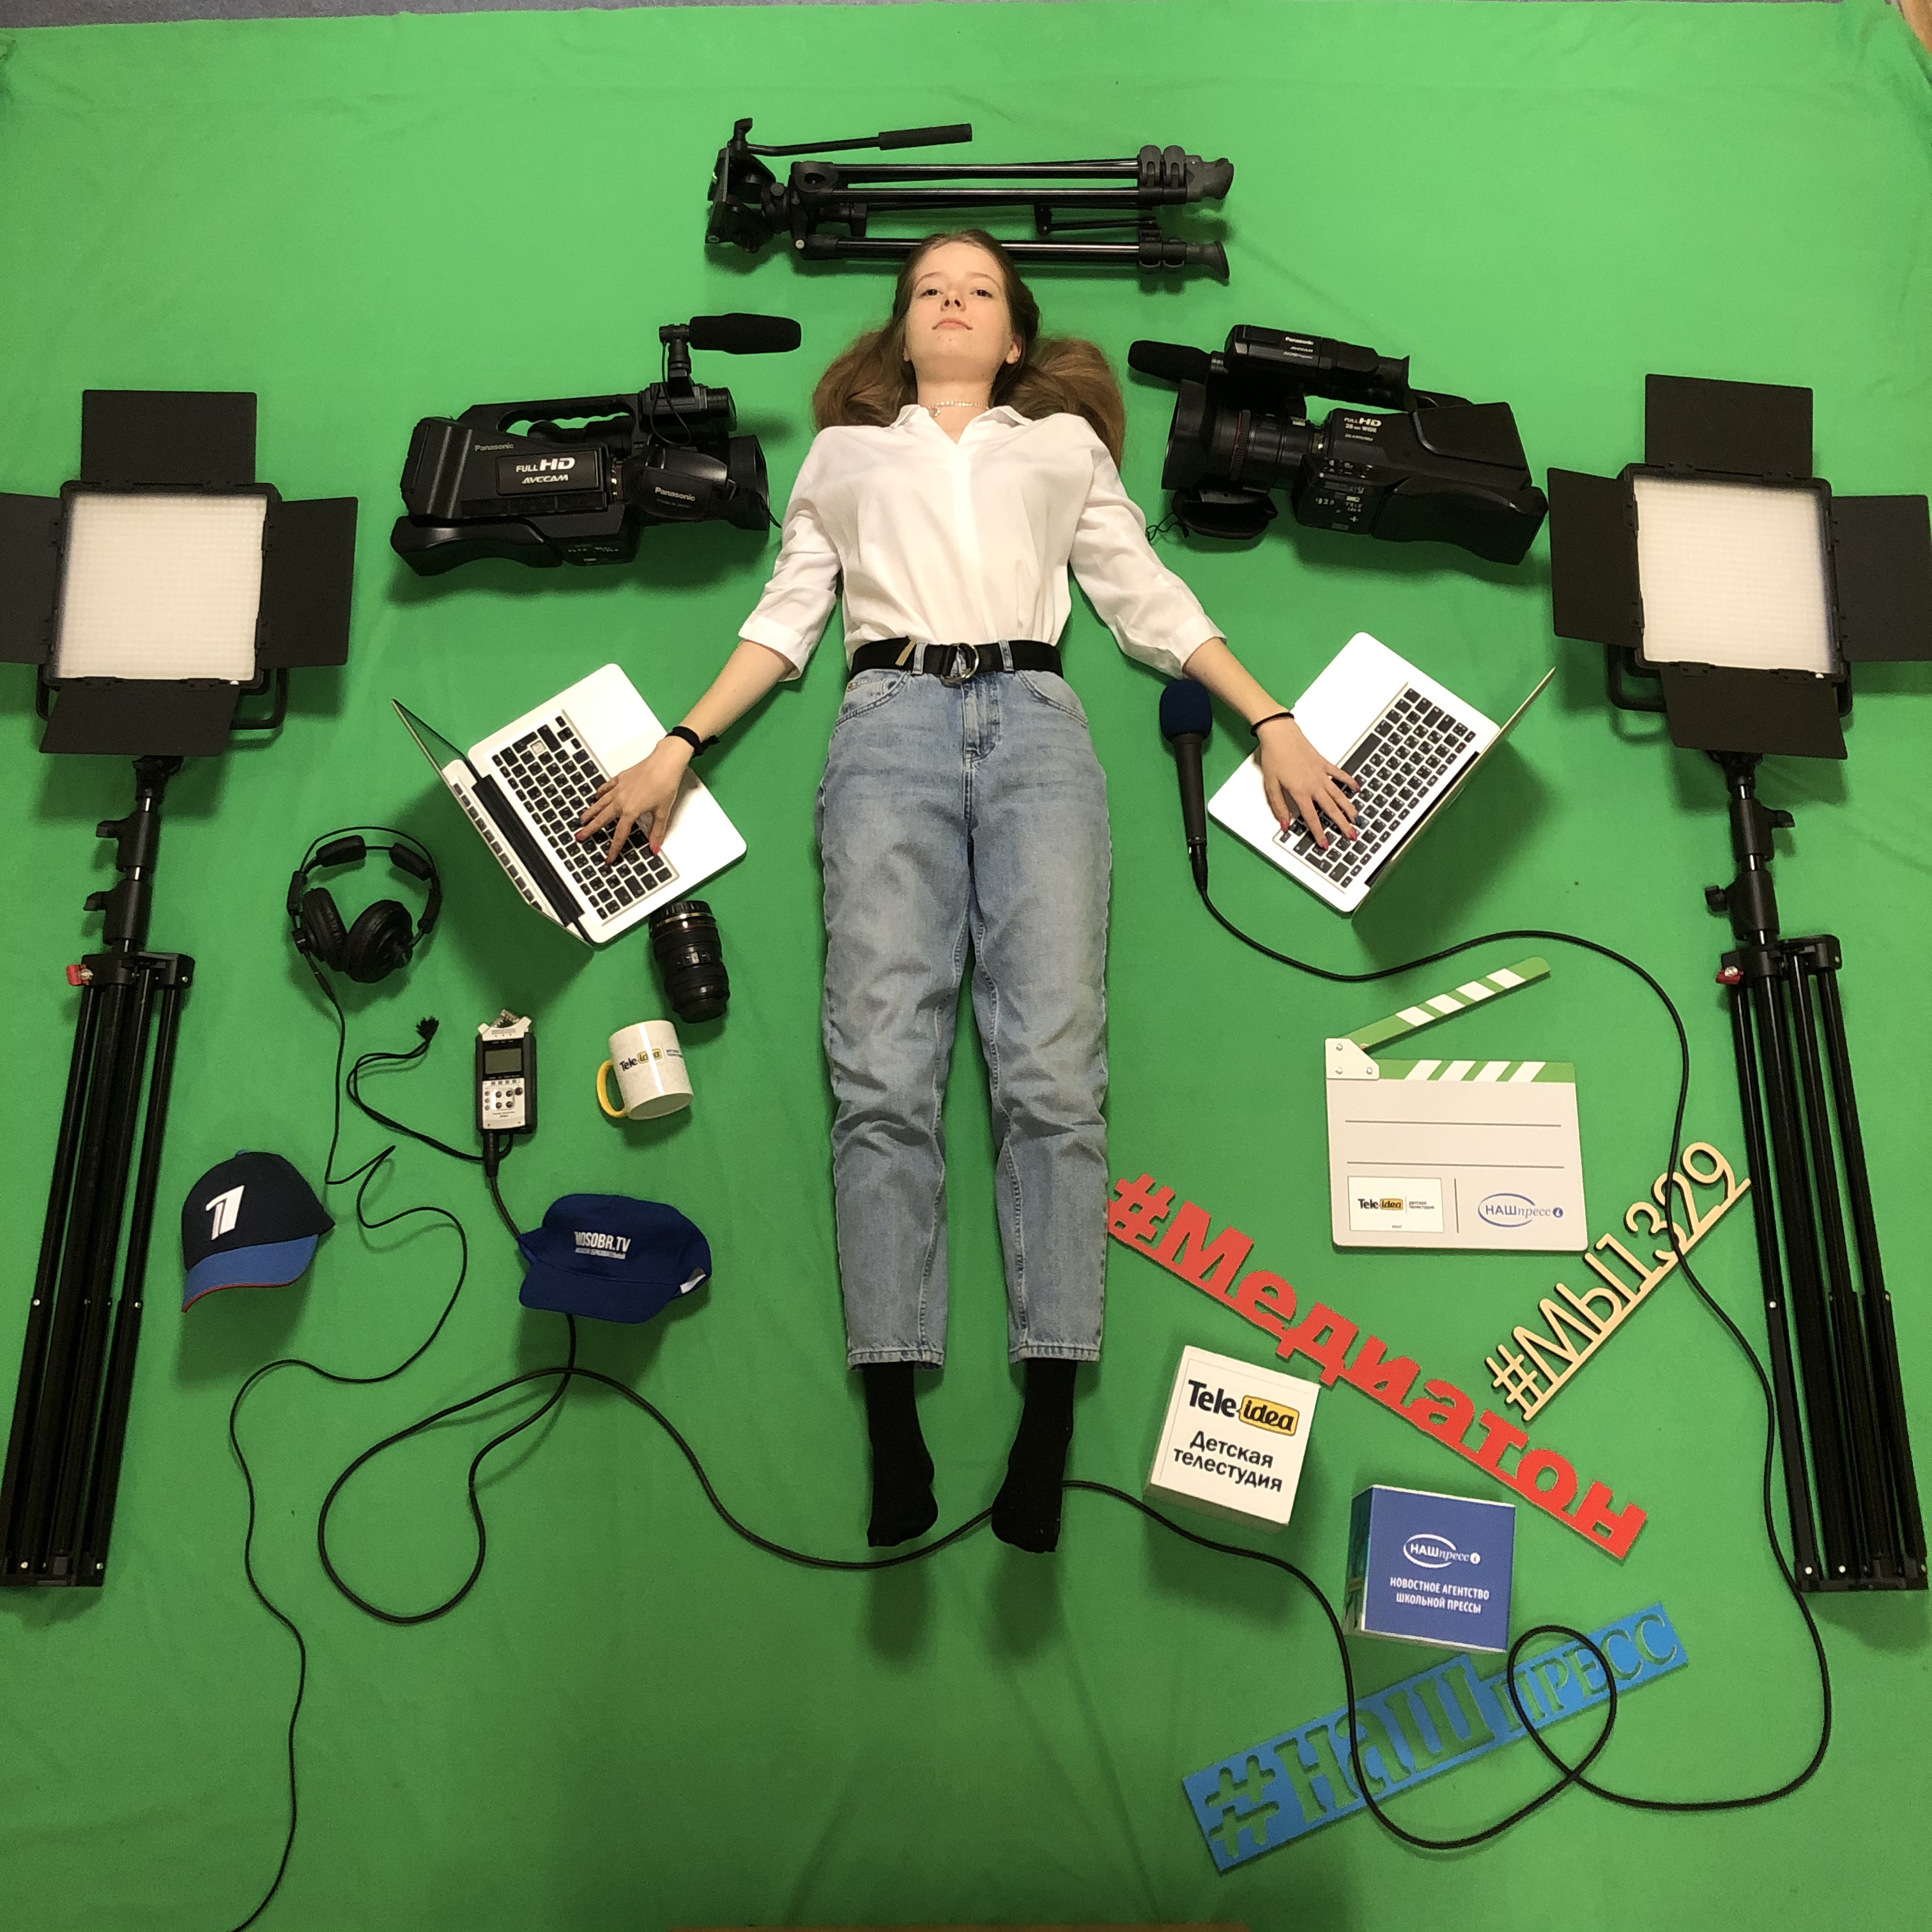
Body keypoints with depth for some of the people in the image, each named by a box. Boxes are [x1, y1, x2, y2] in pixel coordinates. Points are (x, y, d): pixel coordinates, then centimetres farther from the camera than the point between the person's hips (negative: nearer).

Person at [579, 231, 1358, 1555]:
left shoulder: (1065, 442, 31)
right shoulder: (847, 452, 32)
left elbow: (1150, 599, 22)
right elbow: (786, 618, 23)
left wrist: (1272, 722, 10)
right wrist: (679, 750, 10)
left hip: (1035, 725, 0)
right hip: (892, 724, 0)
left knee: (1053, 1070, -18)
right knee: (883, 1075, -17)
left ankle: (1050, 1415, -20)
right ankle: (892, 1422, -20)